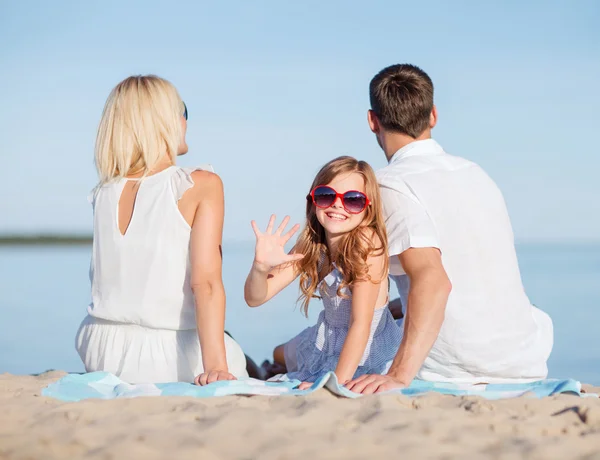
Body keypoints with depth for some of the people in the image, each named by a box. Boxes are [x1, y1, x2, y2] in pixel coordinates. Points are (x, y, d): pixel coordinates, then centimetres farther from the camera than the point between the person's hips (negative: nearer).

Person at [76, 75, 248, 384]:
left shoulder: (102, 195, 5)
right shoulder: (202, 185, -11)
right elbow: (206, 281, -21)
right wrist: (216, 365, -27)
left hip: (100, 350, 6)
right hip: (167, 356, -6)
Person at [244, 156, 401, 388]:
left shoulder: (366, 243, -32)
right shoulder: (311, 245, -12)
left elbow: (361, 323, -35)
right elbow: (255, 298, -15)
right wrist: (261, 266, -37)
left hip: (364, 349, -7)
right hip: (327, 339, 7)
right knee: (278, 355, 30)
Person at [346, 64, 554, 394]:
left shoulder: (392, 185, -11)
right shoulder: (475, 173, 12)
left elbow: (432, 279, -25)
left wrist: (399, 376, -32)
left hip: (461, 376, -6)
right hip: (529, 366, 7)